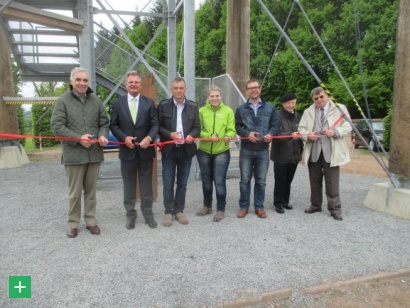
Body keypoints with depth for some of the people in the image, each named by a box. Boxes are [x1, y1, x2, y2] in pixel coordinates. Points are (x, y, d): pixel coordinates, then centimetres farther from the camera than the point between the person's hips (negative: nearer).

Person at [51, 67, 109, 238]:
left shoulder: (96, 101, 10)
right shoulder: (63, 101, -1)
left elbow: (104, 123, 13)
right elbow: (56, 126, -8)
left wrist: (103, 136, -9)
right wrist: (78, 138, -16)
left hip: (94, 153, 3)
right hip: (74, 154, -3)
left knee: (91, 190, 13)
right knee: (75, 192, 6)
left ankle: (90, 221, 25)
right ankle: (73, 223, 22)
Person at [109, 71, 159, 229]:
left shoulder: (149, 103, 5)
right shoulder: (117, 103, 5)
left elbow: (155, 124, -1)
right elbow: (113, 125, 2)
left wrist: (149, 137, -20)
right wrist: (124, 138, -14)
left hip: (145, 150, 0)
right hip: (127, 150, 0)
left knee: (147, 185, 9)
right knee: (129, 186, 10)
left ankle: (148, 215, 23)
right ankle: (130, 216, 24)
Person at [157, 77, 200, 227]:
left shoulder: (193, 106, 5)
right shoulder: (163, 105, -1)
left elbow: (197, 127, 6)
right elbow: (158, 126, -2)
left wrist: (191, 136, -15)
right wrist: (169, 134, -18)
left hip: (186, 150, 2)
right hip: (169, 150, -2)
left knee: (182, 183, 10)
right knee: (168, 184, 4)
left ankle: (179, 211, 24)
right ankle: (168, 212, 17)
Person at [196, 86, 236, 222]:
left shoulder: (228, 111, -1)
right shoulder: (202, 111, 1)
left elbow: (231, 129, -4)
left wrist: (228, 136, -26)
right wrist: (209, 136, -20)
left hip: (222, 152, -2)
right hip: (204, 152, 2)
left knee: (220, 182, -1)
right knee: (206, 181, 15)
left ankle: (221, 209, 15)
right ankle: (207, 206, 32)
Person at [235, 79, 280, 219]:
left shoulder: (270, 108, 6)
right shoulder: (241, 109, 6)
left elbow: (275, 125, 5)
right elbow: (237, 127, 3)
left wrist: (270, 134, -15)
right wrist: (247, 134, -14)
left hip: (263, 150, 0)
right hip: (246, 150, 0)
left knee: (261, 181, 8)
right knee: (245, 180, 5)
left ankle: (259, 207, 21)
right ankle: (244, 207, 17)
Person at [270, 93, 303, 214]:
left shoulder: (297, 116, 12)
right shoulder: (278, 116, -9)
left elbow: (300, 133, 19)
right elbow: (276, 134, -19)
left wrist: (301, 150, 18)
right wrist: (290, 135, -32)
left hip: (294, 155, 6)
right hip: (281, 156, -6)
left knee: (288, 181, 14)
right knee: (280, 181, 1)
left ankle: (285, 201, 28)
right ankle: (278, 203, 14)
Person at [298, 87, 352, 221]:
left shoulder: (340, 109, 5)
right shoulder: (308, 112, 14)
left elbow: (348, 126, 0)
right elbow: (301, 128, 10)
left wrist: (335, 132, -18)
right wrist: (308, 135, -11)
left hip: (331, 152, -3)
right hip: (313, 152, 3)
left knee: (332, 182, -2)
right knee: (315, 181, 12)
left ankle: (335, 209, 9)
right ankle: (315, 205, 26)